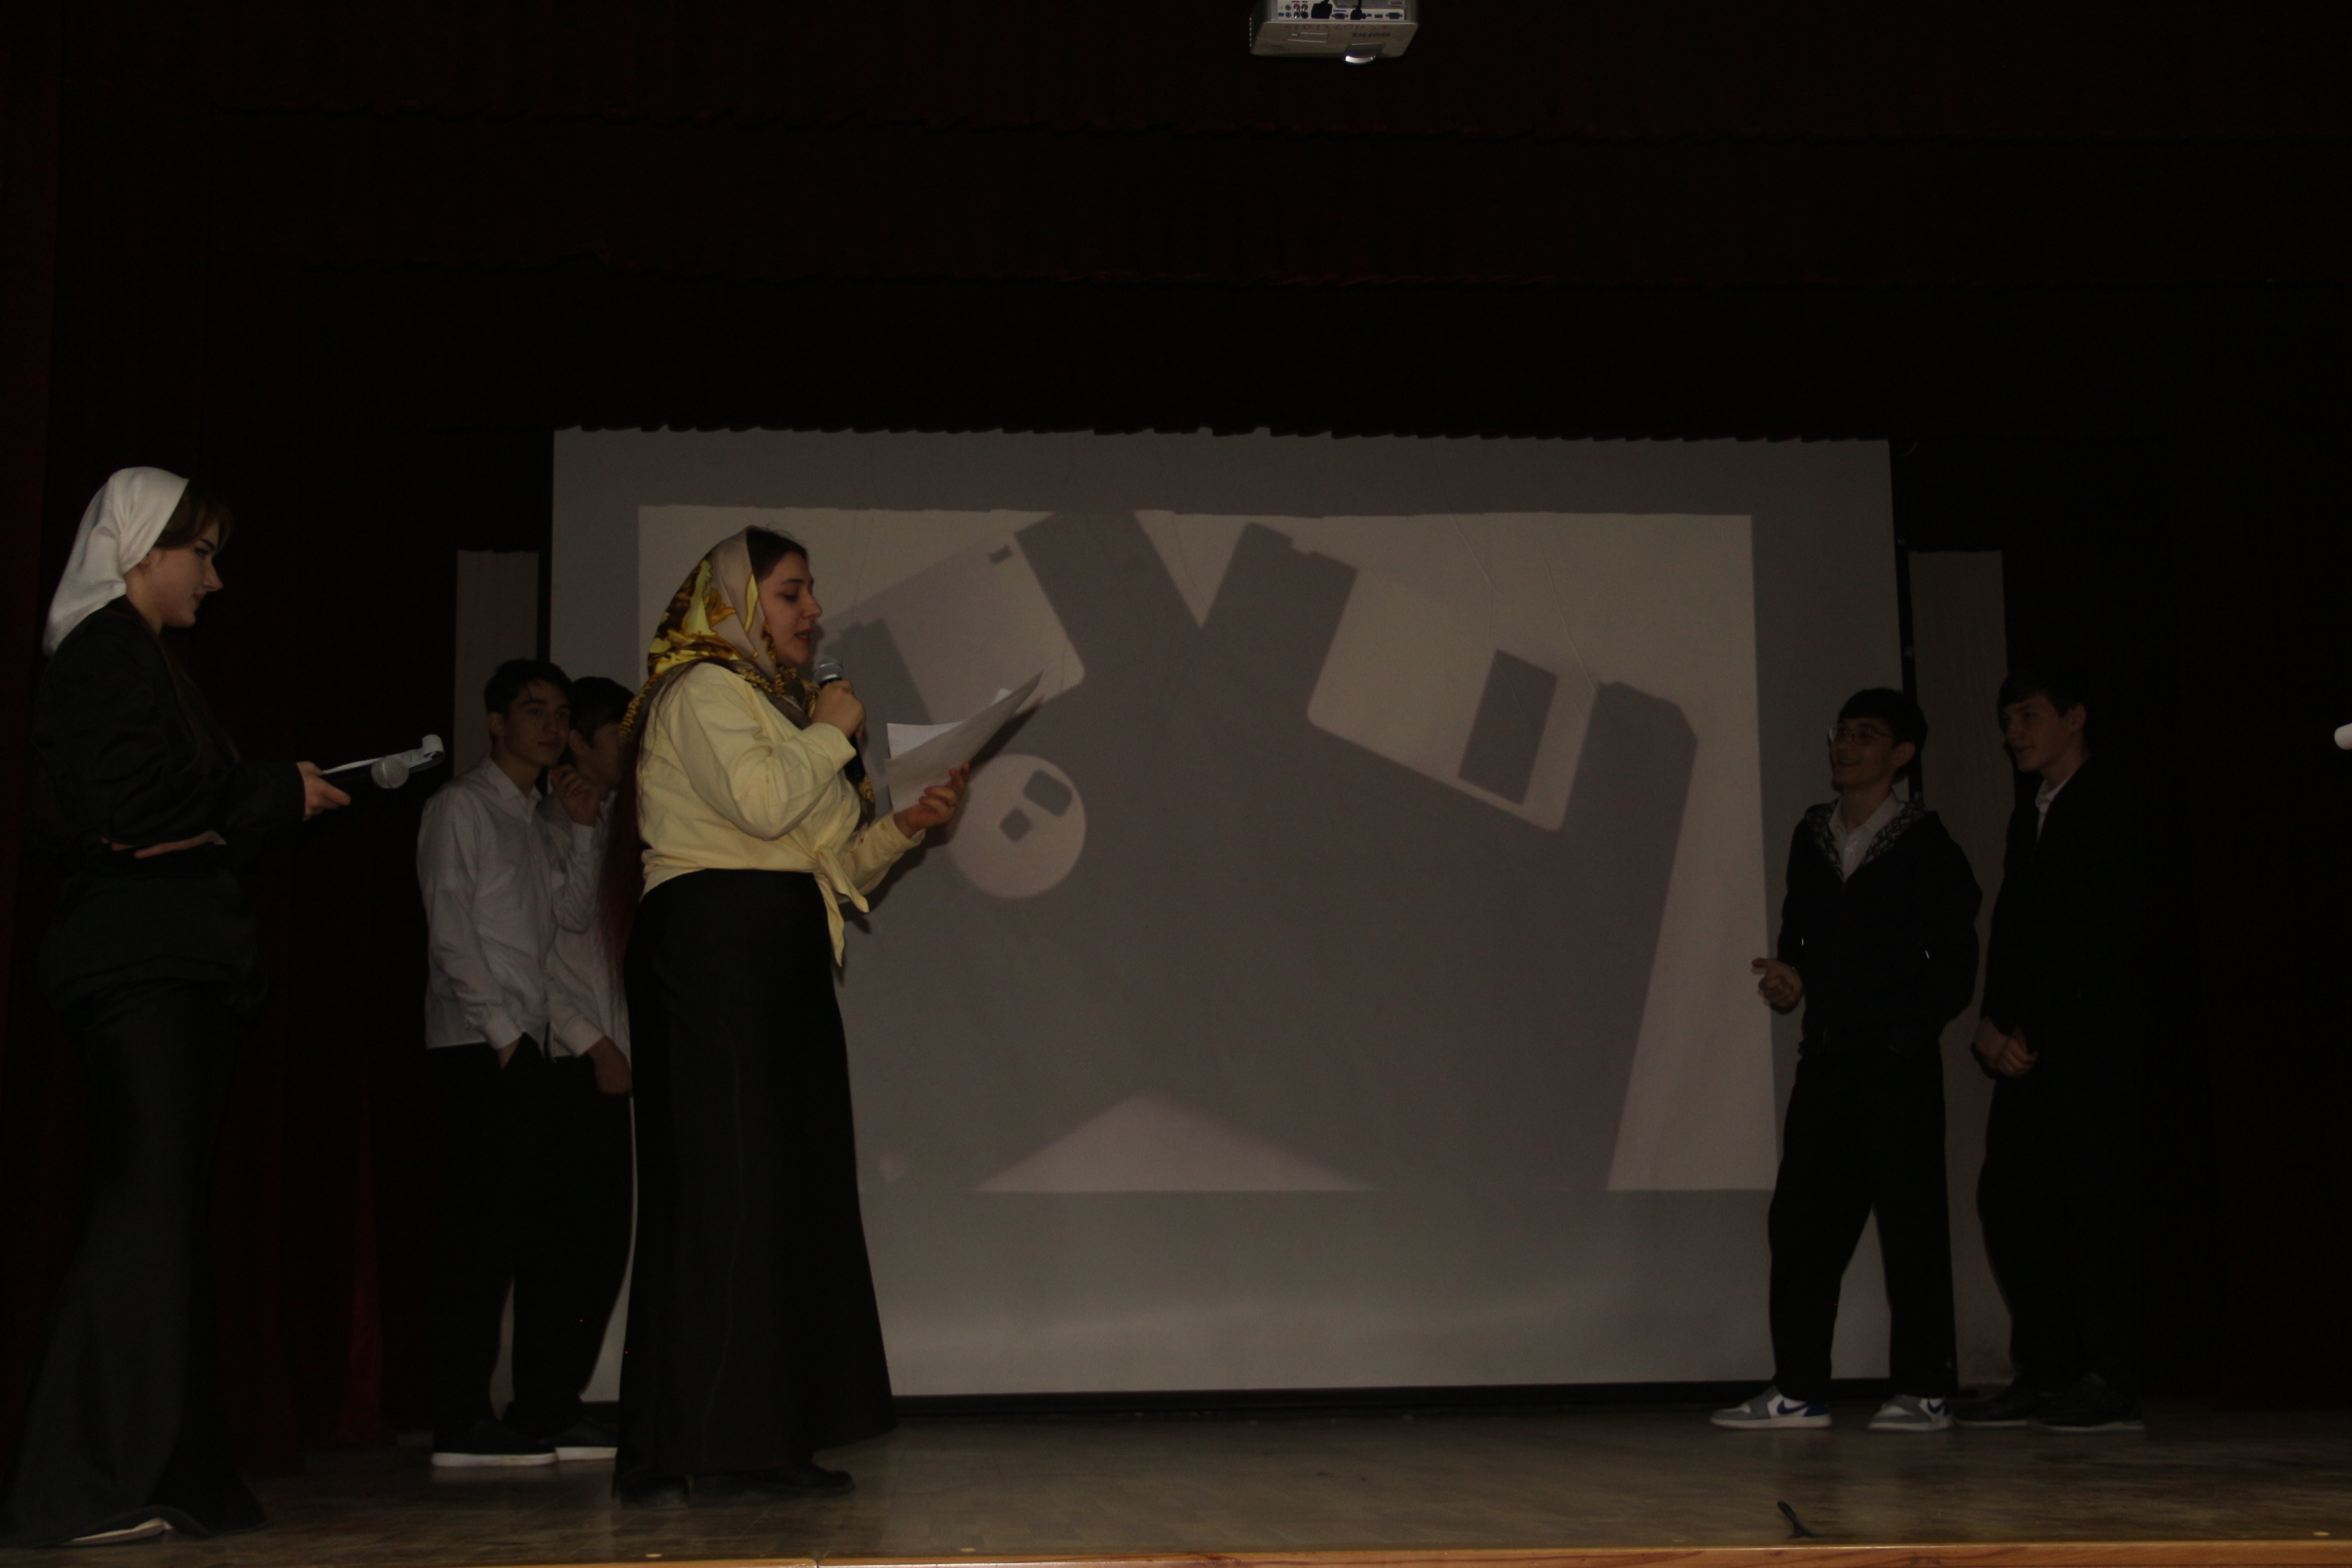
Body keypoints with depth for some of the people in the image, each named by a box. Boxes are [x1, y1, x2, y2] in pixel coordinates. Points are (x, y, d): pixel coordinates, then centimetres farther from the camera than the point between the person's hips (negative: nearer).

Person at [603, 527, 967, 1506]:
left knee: (787, 1193, 5)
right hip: (716, 952, -10)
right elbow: (761, 802, -19)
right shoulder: (703, 691, -1)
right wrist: (833, 732, -4)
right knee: (730, 1185, -12)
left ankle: (762, 1441, 7)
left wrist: (904, 827, 12)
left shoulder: (773, 702, 27)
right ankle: (693, 1448, -11)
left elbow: (826, 864, 27)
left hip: (780, 966, 10)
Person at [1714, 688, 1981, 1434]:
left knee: (1910, 1221, -1)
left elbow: (1954, 972, -3)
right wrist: (1789, 977, 0)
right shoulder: (1811, 838, 13)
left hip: (1897, 1064, -5)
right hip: (1824, 1060, 5)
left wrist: (1900, 1030, -13)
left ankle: (1924, 1390, 7)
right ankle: (1799, 1388, 9)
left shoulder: (1926, 846, -1)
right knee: (1801, 1218, 3)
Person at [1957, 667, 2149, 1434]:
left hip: (2091, 1034, -8)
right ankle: (2044, 1376, 9)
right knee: (2009, 1199, 4)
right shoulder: (2030, 817, 21)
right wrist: (1996, 1024, 1)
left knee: (2095, 1202, -7)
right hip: (2030, 1045, 8)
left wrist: (2020, 1027, -11)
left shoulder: (2106, 810, -4)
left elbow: (2086, 936, -12)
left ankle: (2112, 1385, -4)